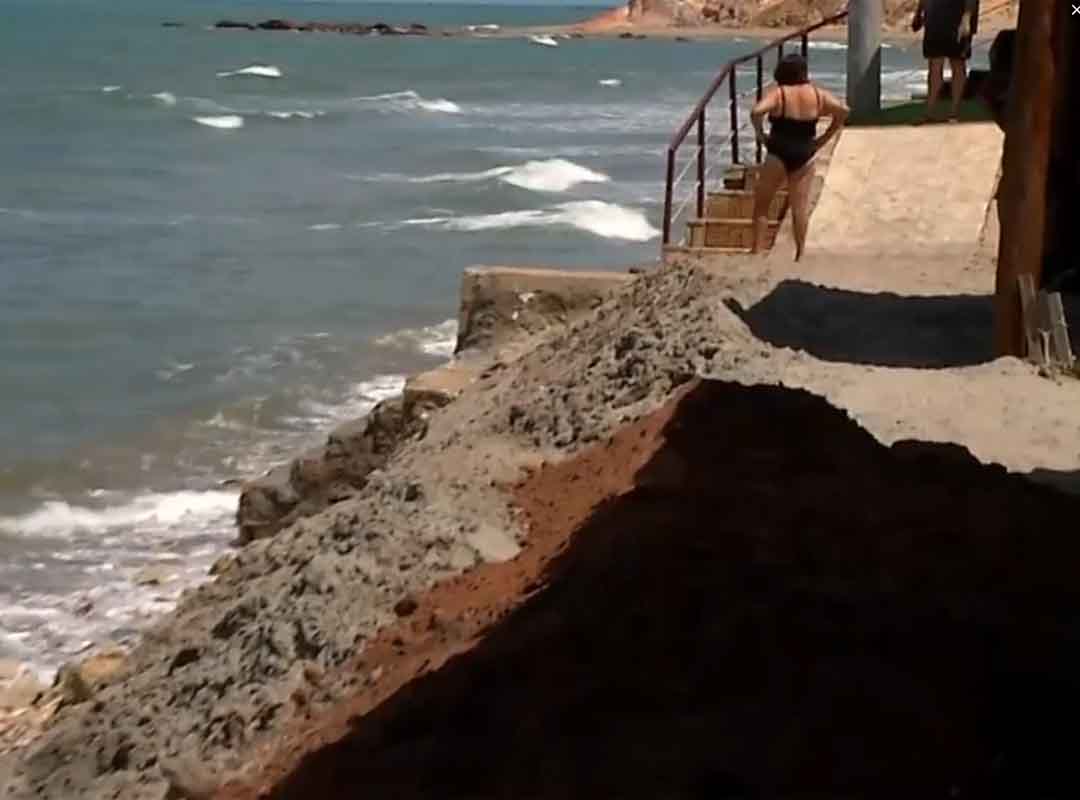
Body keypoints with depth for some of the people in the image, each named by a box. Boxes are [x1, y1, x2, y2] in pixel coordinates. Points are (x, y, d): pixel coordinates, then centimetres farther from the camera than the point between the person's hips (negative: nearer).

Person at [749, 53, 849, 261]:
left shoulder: (777, 93, -9)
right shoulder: (817, 94, 2)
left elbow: (756, 112, -25)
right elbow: (843, 111, 1)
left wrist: (761, 135, -10)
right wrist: (823, 139, 4)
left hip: (779, 154, -3)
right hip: (805, 155, 4)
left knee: (761, 205, 7)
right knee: (800, 207, 8)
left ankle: (757, 250, 4)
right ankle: (800, 254, 8)